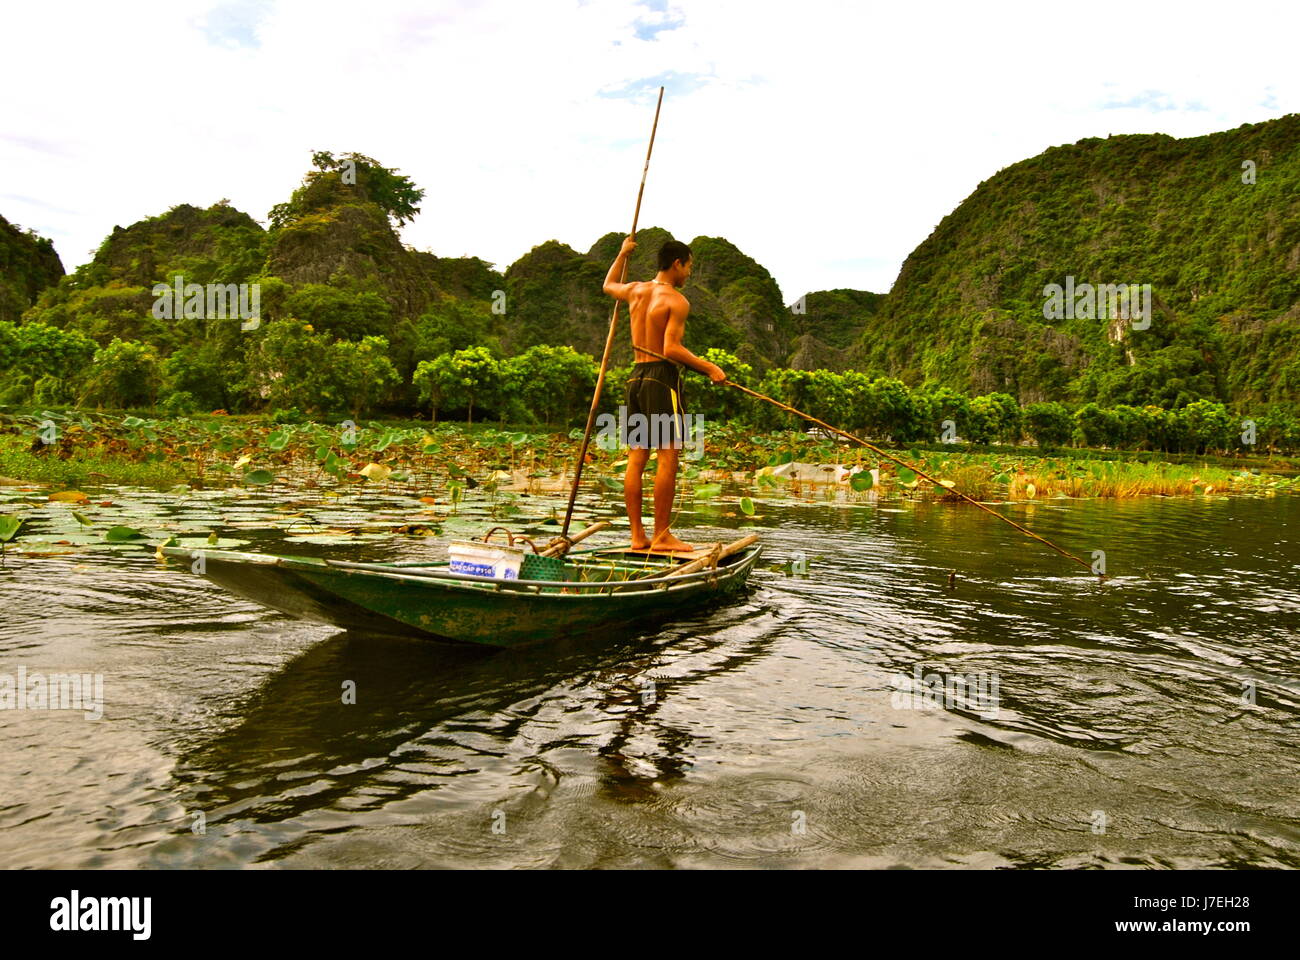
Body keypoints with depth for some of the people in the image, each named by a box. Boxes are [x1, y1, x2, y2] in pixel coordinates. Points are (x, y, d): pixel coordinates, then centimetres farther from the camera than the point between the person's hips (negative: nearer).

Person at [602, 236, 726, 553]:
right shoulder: (677, 301, -9)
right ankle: (661, 536, -6)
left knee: (636, 458, 6)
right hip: (663, 377, -8)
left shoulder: (636, 290, 12)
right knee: (668, 456, -6)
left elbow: (608, 285, 36)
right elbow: (672, 349, -19)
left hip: (636, 375, 8)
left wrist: (623, 254, 47)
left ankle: (637, 535, 9)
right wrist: (708, 367, -12)